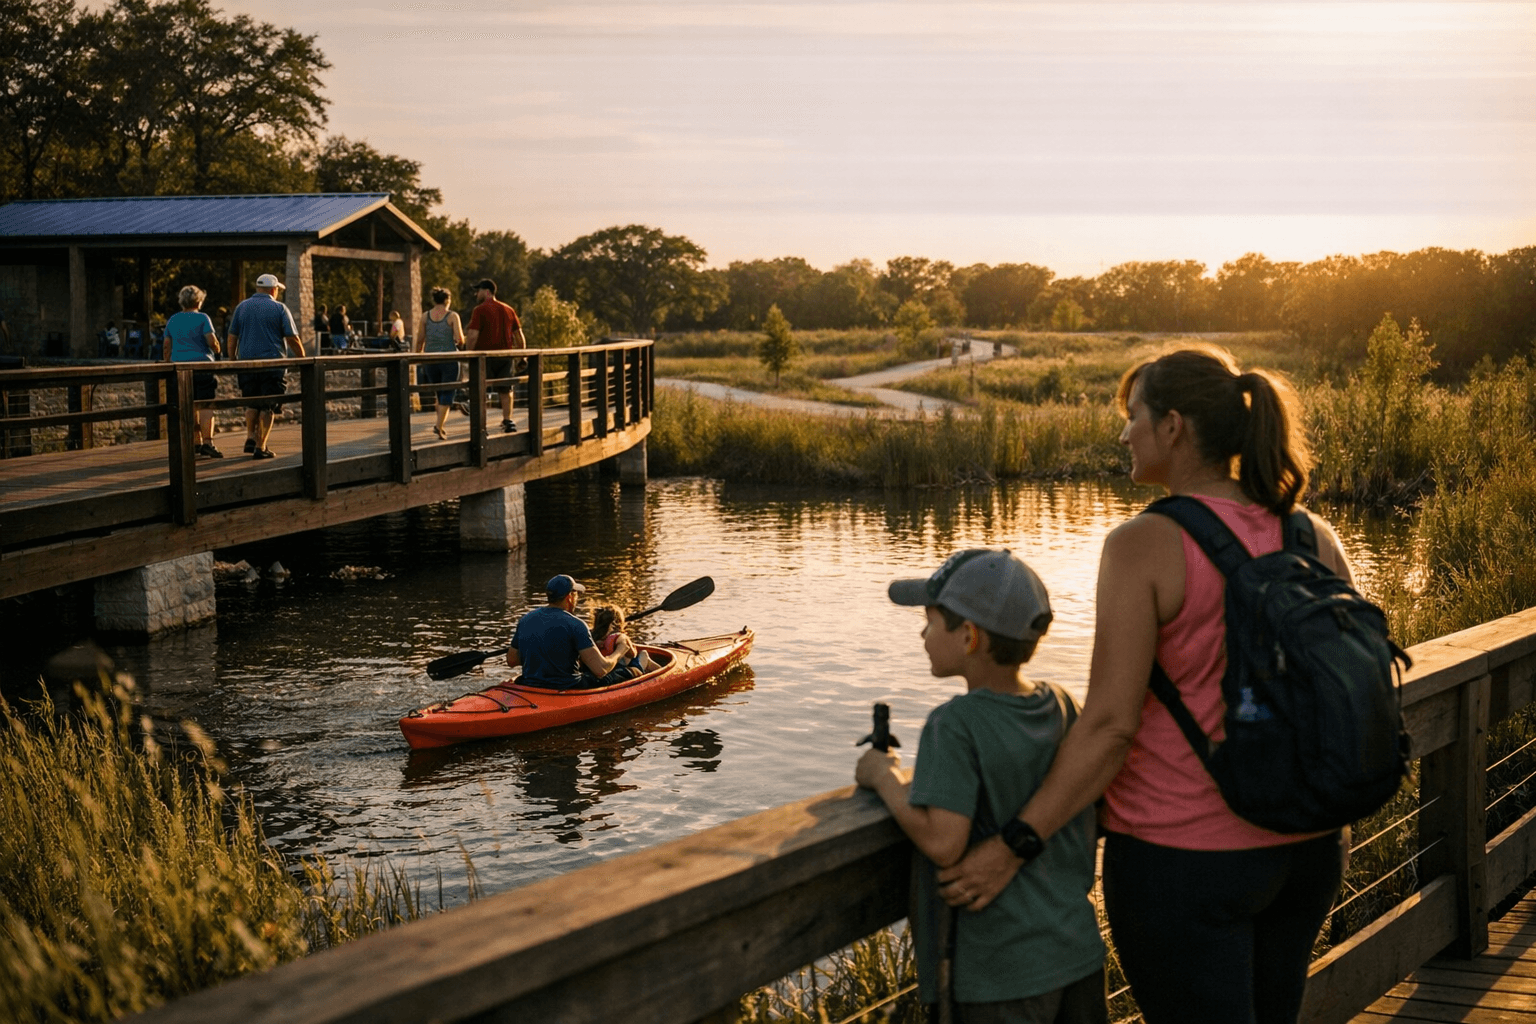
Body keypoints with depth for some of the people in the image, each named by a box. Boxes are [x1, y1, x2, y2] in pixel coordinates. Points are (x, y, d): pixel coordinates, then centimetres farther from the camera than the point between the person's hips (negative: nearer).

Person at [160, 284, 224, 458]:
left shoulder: (172, 320, 12)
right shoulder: (202, 318, -4)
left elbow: (166, 347, 14)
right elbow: (212, 341, -12)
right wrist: (216, 351, 8)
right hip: (202, 365, -5)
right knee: (206, 405, -7)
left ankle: (196, 443, 13)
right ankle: (207, 443, -16)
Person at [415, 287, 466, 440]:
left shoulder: (425, 316, 3)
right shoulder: (452, 316, -5)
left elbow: (419, 340, 5)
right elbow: (460, 340, -10)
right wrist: (459, 346, 12)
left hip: (430, 360, 3)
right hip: (449, 359, -3)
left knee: (439, 393, 19)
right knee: (447, 393, 2)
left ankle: (441, 424, 20)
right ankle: (439, 426, -11)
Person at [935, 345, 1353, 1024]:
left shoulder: (1145, 547, -16)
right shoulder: (1314, 538, 1)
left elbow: (1109, 724, -19)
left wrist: (1014, 846, -14)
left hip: (1183, 856, -6)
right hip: (1303, 851, 6)